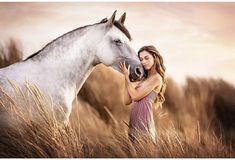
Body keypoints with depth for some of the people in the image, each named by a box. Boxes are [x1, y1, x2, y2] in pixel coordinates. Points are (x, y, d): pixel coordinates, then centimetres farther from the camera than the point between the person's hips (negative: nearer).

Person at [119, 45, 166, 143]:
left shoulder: (156, 78, -7)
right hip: (134, 119, 8)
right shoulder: (143, 78, 17)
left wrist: (127, 76, -7)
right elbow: (127, 101, 11)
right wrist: (126, 78, 7)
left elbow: (136, 96, -13)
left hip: (143, 117, -8)